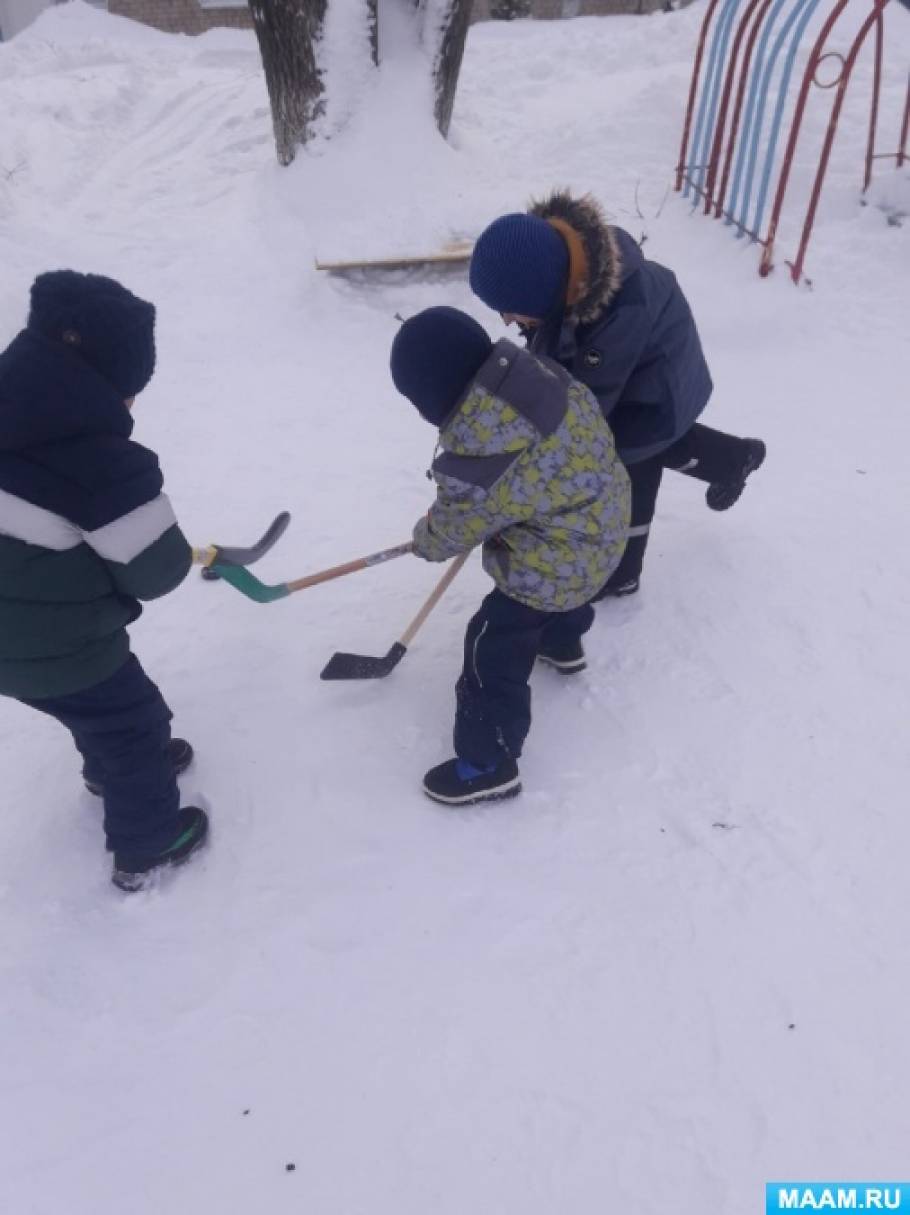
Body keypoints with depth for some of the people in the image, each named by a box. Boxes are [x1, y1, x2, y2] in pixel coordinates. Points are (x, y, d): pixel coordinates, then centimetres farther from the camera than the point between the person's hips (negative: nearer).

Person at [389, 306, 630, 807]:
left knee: (495, 652, 3)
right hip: (599, 519, 9)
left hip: (555, 563, -9)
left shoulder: (479, 461, -33)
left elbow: (453, 529, -13)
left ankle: (489, 763, 18)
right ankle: (562, 641, 68)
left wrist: (424, 541, 11)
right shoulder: (534, 371, -12)